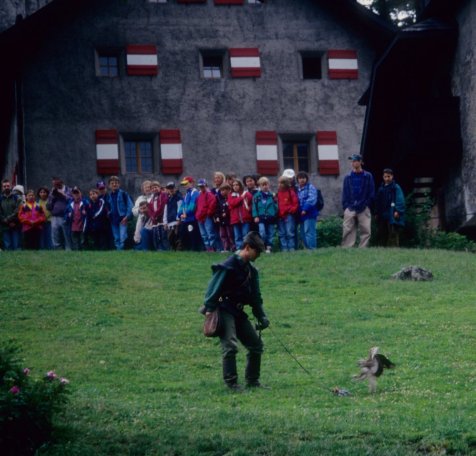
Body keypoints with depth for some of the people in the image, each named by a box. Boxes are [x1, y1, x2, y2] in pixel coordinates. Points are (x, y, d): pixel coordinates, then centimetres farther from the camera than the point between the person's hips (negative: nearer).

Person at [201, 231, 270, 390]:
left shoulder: (251, 270, 12)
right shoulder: (229, 266, -14)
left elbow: (255, 296, 17)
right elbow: (214, 288, -18)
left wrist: (261, 317, 9)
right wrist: (209, 310, -24)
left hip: (238, 312, 9)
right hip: (224, 310, -9)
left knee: (256, 344, 9)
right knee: (230, 345, -19)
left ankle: (252, 380, 19)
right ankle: (231, 382, -12)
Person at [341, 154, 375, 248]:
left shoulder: (368, 176, 6)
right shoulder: (348, 177, 12)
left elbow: (371, 193, 6)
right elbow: (344, 194, 13)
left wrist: (367, 204, -3)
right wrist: (345, 207, 2)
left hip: (364, 208, -1)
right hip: (350, 208, 1)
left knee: (366, 230, -4)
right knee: (347, 231, -6)